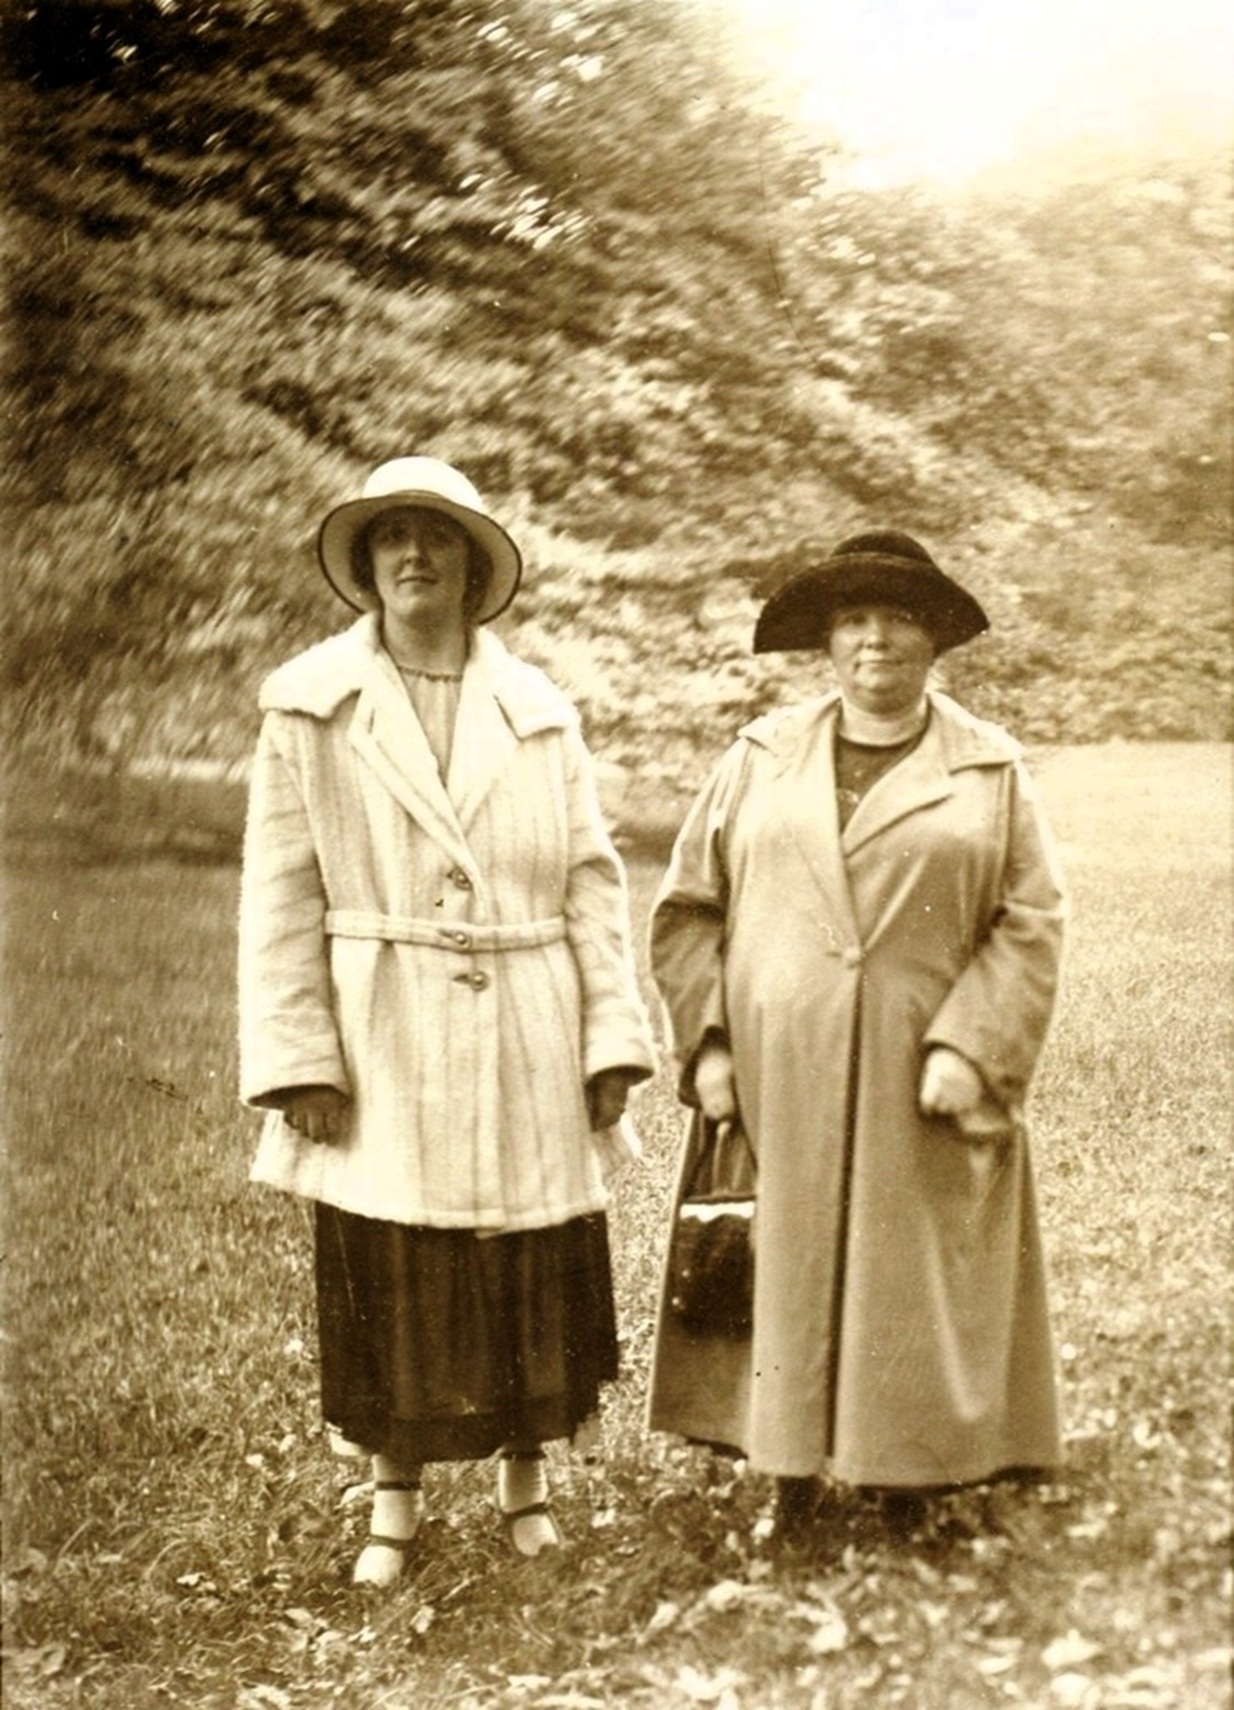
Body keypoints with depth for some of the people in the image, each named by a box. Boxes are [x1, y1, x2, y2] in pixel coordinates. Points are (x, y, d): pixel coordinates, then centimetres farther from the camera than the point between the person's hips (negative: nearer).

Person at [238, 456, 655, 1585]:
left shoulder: (539, 711, 6)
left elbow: (593, 883, 5)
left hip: (528, 1050, 2)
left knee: (535, 1275, 10)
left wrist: (613, 1040, -2)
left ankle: (528, 1473, 29)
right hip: (384, 1051, -2)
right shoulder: (308, 707, 0)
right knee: (390, 1285, 6)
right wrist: (297, 1059, -9)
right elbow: (279, 898, -3)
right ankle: (396, 1497, 24)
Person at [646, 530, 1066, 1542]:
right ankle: (797, 1473, 20)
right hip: (777, 1083, 1)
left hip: (918, 1092, -1)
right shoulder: (761, 758, 7)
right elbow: (687, 907, 8)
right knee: (785, 1273, 6)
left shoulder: (993, 772, 4)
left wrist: (968, 1049, -11)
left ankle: (909, 1474, 22)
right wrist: (707, 1043, -2)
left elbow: (1031, 926, 0)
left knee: (913, 1286, 6)